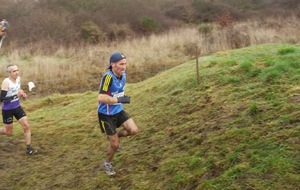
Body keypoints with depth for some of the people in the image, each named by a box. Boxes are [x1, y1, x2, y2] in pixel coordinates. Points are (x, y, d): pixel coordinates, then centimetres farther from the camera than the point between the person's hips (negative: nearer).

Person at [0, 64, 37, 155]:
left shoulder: (18, 78, -4)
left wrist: (22, 93, -2)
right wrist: (16, 95, -32)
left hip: (17, 107, 6)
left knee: (26, 126, -5)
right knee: (8, 132, 8)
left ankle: (28, 148, 3)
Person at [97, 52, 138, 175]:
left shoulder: (123, 73, -5)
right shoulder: (108, 77, -29)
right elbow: (101, 98, -36)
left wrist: (122, 97, 6)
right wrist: (120, 99, -33)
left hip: (118, 111, 7)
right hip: (106, 114, -6)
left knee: (133, 130, -6)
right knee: (115, 144, 2)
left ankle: (114, 137, 22)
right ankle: (107, 164, 30)